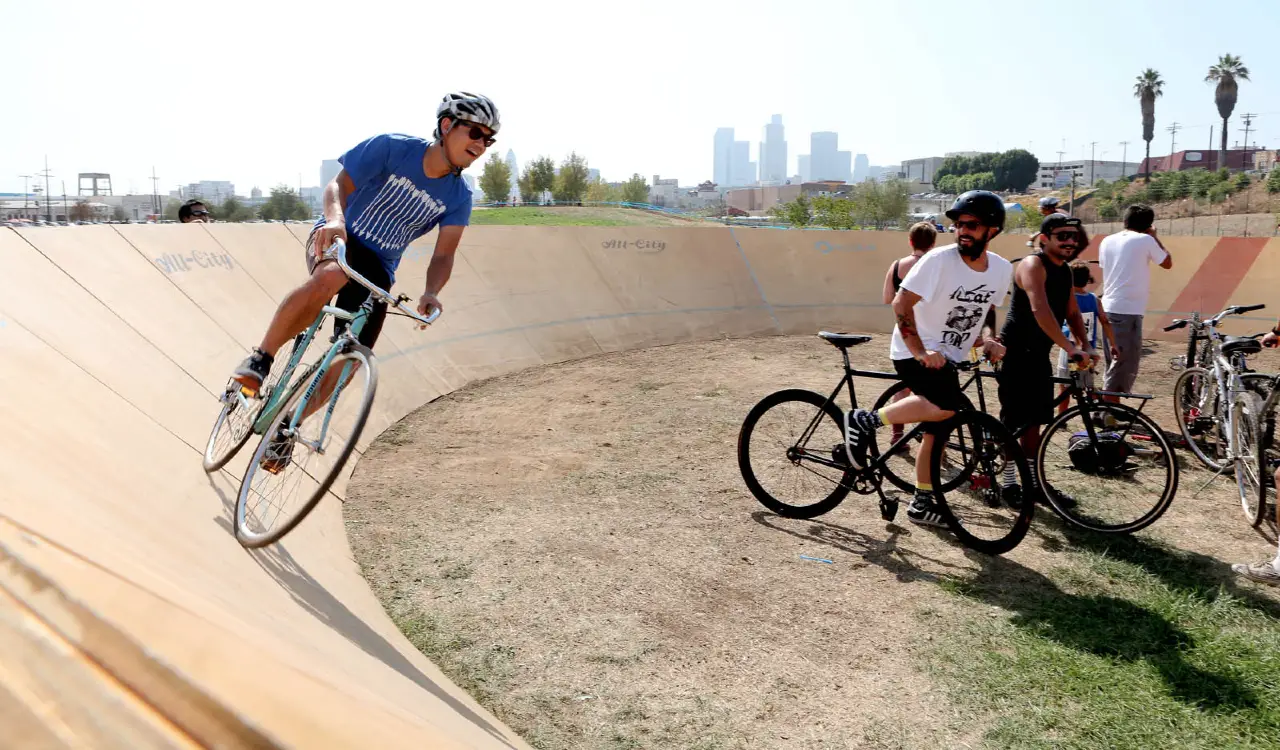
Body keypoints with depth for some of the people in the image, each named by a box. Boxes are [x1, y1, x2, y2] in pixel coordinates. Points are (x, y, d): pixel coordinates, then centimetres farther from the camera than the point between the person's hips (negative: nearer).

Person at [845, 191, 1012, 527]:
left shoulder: (1001, 268, 0)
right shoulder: (939, 260, -20)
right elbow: (901, 303, -20)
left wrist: (988, 338, -3)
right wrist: (920, 352, -26)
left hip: (949, 358, 7)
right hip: (914, 352, -7)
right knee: (946, 405, -32)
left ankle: (922, 504, 26)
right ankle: (865, 421, -17)